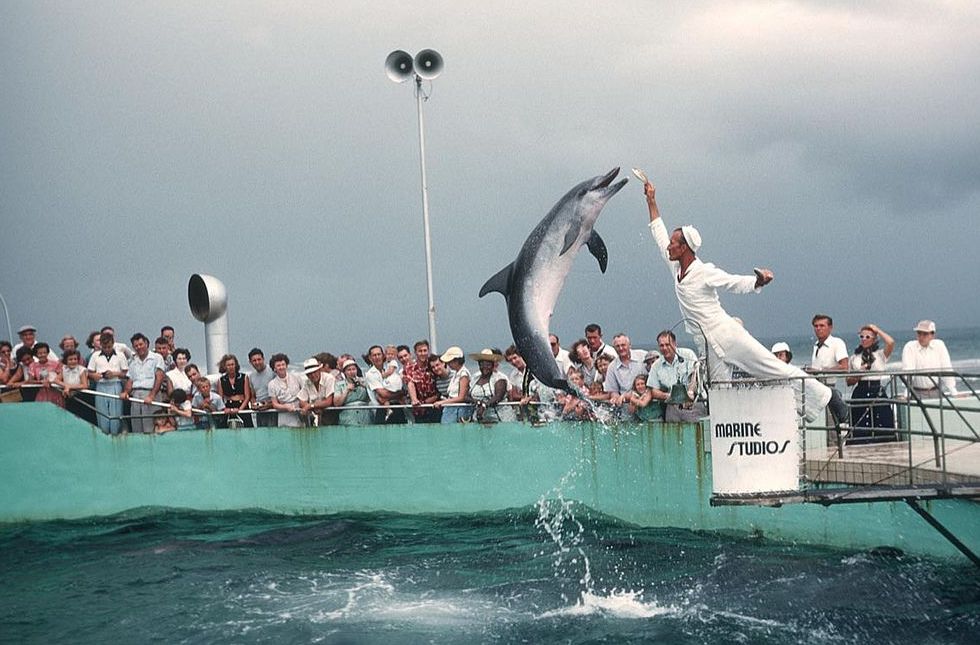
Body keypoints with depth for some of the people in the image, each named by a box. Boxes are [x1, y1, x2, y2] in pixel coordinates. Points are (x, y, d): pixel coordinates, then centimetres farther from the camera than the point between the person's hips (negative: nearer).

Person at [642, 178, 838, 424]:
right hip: (709, 346, 7)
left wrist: (760, 280, -33)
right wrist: (651, 201, 20)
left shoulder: (704, 273, -11)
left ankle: (824, 396, 4)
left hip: (727, 335, -7)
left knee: (774, 367, -5)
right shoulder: (676, 269, 8)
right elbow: (659, 234, 18)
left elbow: (738, 283, -12)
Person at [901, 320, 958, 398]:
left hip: (935, 392, 2)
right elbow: (907, 372, -12)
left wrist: (953, 392, -1)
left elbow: (946, 369, 4)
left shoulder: (939, 345, 4)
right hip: (917, 393, -2)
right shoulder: (909, 347, -4)